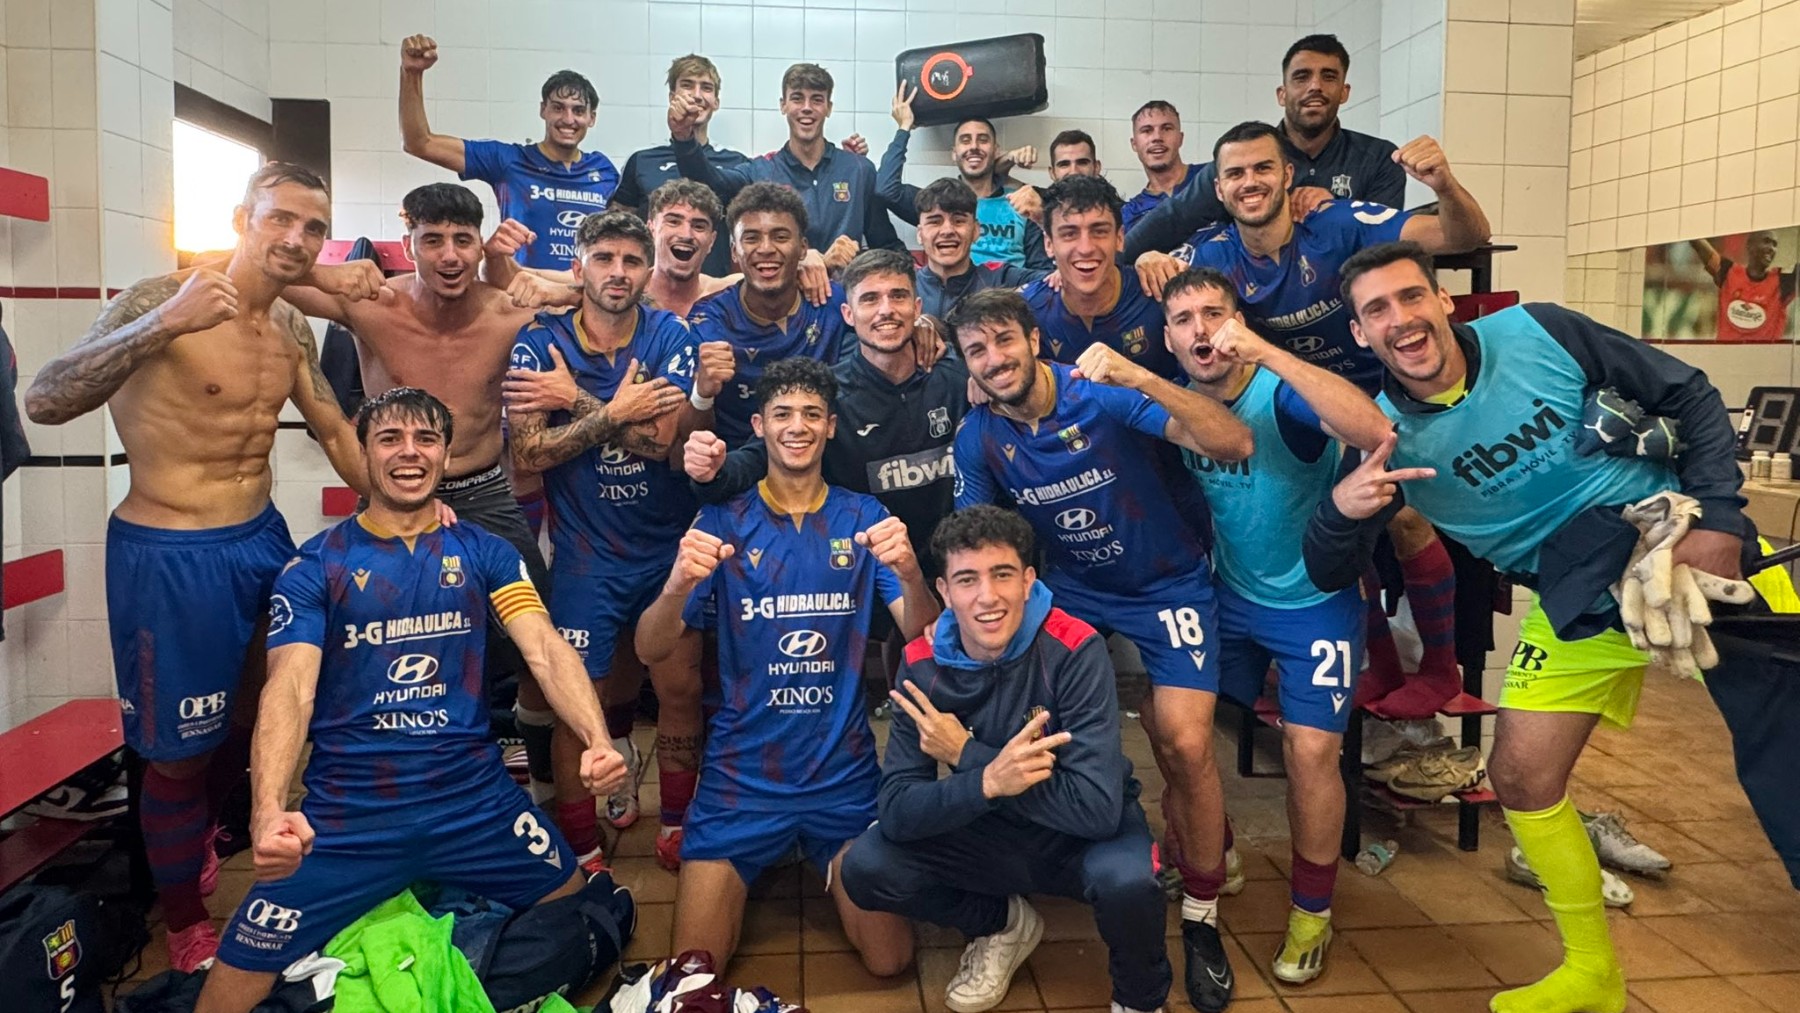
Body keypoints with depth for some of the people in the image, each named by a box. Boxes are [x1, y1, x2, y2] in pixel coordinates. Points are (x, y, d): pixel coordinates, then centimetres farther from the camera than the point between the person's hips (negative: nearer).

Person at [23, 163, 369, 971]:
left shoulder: (291, 327, 5)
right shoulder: (164, 299, -17)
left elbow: (333, 429, 17)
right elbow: (44, 403, -29)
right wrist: (163, 327, -42)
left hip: (262, 540, 7)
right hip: (170, 556, -7)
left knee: (255, 715, 22)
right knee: (180, 750, 7)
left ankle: (195, 840, 52)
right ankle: (185, 925, 30)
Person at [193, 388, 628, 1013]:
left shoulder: (484, 554, 3)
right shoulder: (315, 567, -2)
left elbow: (546, 650, -9)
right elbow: (290, 689, -15)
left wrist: (597, 739, -29)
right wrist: (268, 812, -33)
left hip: (476, 801, 2)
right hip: (348, 815, -1)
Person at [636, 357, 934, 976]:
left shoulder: (864, 519, 0)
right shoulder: (722, 523, -3)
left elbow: (922, 638, -9)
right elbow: (651, 651, -9)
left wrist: (910, 572, -31)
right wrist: (678, 586, -32)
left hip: (846, 774, 1)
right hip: (740, 775, 0)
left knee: (889, 960, -5)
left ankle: (840, 870, 25)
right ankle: (761, 864, 26)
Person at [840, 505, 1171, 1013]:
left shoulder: (1074, 650, -25)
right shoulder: (923, 666, -15)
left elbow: (1098, 807, -32)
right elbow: (897, 811, -19)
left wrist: (965, 754, -27)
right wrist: (988, 782, -39)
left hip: (1083, 837, -3)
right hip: (993, 835, 3)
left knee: (1127, 880, -36)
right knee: (866, 867, -18)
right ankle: (1002, 924, 11)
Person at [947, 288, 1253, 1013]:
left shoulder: (1104, 394, -21)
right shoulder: (978, 438, -9)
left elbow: (1235, 445, -31)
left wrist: (1141, 380, -42)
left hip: (1167, 581, -4)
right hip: (1072, 589, 4)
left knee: (1185, 745, -17)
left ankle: (1201, 918, 6)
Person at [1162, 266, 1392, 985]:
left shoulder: (1283, 393, -23)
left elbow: (1374, 431, -43)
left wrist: (1265, 351, -45)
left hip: (1317, 599, -5)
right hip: (1232, 596, 5)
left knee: (1310, 751, -10)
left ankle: (1312, 912, 14)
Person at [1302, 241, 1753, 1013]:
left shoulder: (1539, 333, -12)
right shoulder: (1383, 433, -10)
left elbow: (1689, 398, -2)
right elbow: (1328, 575, -9)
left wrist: (1718, 516, -15)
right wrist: (1342, 509, -32)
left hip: (1683, 537, -1)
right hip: (1577, 600, 1)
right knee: (1521, 778, 1)